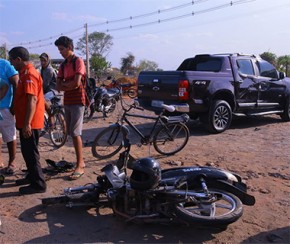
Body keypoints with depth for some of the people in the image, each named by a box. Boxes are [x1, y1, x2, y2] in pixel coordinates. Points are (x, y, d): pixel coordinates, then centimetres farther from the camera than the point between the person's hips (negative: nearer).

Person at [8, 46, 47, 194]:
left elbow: (32, 100, -25)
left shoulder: (29, 74, -18)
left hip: (29, 123, -10)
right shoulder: (25, 72, 16)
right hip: (26, 121, 10)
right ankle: (32, 177, 33)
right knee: (27, 151, 19)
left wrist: (27, 123, -27)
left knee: (31, 153, -3)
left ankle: (38, 184, 5)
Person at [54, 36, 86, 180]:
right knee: (72, 133, 9)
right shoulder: (63, 65, 16)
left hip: (77, 101, -7)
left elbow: (76, 83, -18)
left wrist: (64, 84, -2)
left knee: (75, 133, -11)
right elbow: (58, 87, 8)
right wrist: (69, 85, -9)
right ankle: (80, 161, 18)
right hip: (67, 102, 8)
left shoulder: (78, 61, -6)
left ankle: (80, 166, -6)